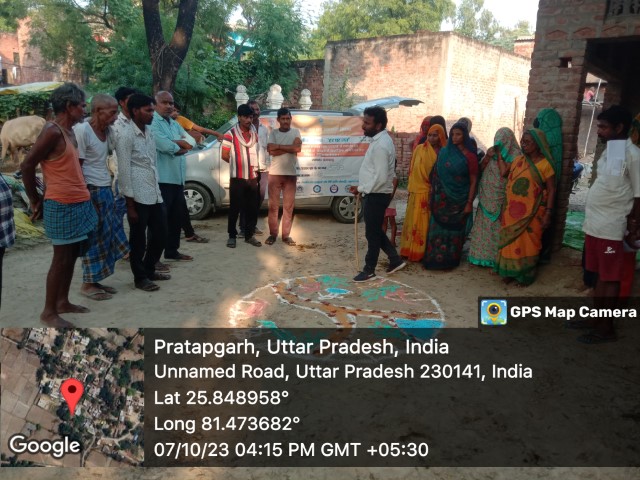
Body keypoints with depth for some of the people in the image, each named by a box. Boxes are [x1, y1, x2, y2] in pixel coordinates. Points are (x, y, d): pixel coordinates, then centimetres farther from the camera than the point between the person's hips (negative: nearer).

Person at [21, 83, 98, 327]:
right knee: (61, 258, -2)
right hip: (62, 206, -9)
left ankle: (63, 301, 28)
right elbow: (27, 165, -14)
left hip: (79, 203, 9)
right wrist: (35, 200, -5)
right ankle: (49, 312, 10)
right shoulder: (52, 131, -14)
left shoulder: (69, 132, 14)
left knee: (71, 256, 15)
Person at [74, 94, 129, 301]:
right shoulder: (82, 130, -14)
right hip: (91, 190, -8)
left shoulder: (106, 130, 8)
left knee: (107, 236, 11)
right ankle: (87, 284, 11)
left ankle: (95, 280, 21)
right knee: (94, 238, -2)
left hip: (105, 189, 8)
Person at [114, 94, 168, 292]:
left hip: (155, 195, 8)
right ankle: (140, 277, 19)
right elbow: (124, 172, -13)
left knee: (160, 234, 14)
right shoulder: (125, 136, -11)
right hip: (138, 197, -8)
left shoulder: (149, 133, 14)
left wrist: (157, 191, 16)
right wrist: (130, 204, -14)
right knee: (138, 239, 4)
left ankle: (149, 270, 32)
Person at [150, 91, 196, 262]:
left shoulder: (175, 124, 19)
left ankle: (172, 251, 28)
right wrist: (182, 146, -2)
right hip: (162, 178, -9)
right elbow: (164, 145, -21)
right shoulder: (152, 122, -9)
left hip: (178, 177, 9)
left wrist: (175, 142, -10)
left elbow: (191, 142, 9)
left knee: (177, 216, 15)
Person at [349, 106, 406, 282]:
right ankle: (395, 260, 29)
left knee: (372, 233, 2)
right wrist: (362, 188, 13)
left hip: (376, 195, -10)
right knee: (375, 231, 19)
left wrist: (361, 189, -16)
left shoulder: (381, 145, -22)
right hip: (375, 194, 10)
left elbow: (381, 177, -26)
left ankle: (369, 271, 15)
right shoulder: (380, 139, 10)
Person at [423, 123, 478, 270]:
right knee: (438, 228, 3)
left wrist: (469, 202, -10)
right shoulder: (444, 152, 5)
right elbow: (436, 175, 10)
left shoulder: (470, 156, -5)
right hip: (442, 199, 3)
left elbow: (473, 181, -5)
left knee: (455, 230, 6)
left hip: (459, 200, -3)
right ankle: (436, 258, 11)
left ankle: (451, 259, 17)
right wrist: (433, 193, 5)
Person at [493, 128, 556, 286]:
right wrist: (499, 154, 4)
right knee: (511, 242, 12)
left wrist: (548, 213, -15)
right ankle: (511, 272, 27)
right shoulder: (518, 160, 7)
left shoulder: (544, 164, -10)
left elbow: (551, 190, -10)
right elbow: (504, 172, -1)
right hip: (512, 211, 5)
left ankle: (525, 274, 22)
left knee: (527, 243, 7)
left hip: (531, 212, -5)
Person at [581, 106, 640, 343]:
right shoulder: (609, 151, 12)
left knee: (610, 278, 2)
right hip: (594, 224, 8)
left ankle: (607, 328, 12)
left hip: (611, 228, -8)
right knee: (600, 275, 17)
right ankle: (598, 318, 29)